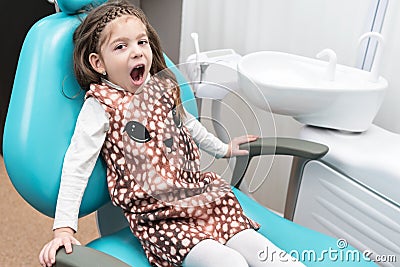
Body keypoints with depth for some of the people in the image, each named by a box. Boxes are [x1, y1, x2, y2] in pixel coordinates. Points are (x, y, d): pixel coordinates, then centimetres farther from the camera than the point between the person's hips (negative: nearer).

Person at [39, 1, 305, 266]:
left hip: (200, 191, 5)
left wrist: (223, 148, 37)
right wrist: (63, 229, -14)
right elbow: (77, 165, -9)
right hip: (157, 215, -5)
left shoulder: (163, 87, 8)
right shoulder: (101, 106, -8)